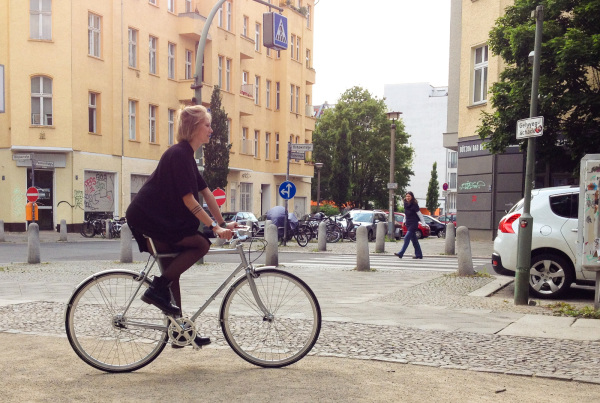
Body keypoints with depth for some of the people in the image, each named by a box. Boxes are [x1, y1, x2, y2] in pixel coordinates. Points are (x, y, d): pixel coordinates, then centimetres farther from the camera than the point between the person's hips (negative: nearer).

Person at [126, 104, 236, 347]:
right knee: (201, 244, -14)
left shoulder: (186, 155, 14)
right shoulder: (179, 154, -17)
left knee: (173, 270, 11)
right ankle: (158, 289, -9)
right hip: (147, 218, -10)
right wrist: (215, 227, -22)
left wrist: (223, 223, 11)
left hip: (157, 219, 10)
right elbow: (188, 200, -22)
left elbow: (206, 193, 13)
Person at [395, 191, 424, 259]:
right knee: (414, 240, 12)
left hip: (413, 224, -7)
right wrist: (404, 221, 17)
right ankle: (419, 255, 19)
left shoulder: (414, 205, -13)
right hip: (408, 224, 7)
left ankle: (401, 253, -18)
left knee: (406, 238, -15)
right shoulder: (406, 204, 6)